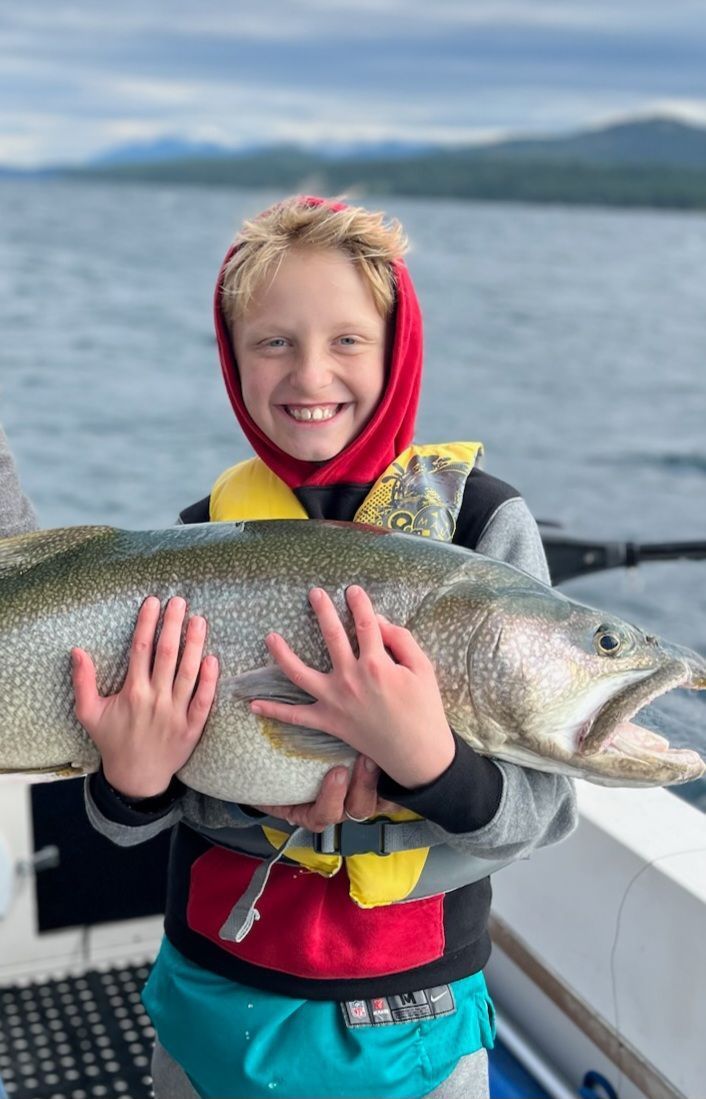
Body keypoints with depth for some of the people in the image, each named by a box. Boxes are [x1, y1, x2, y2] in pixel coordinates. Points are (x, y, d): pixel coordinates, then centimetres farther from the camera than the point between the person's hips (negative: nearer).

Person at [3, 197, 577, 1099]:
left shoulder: (482, 523, -14)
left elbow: (543, 810, -16)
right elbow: (139, 813, -2)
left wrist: (426, 759, -35)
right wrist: (132, 781, -24)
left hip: (411, 1019, -2)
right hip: (216, 992, 2)